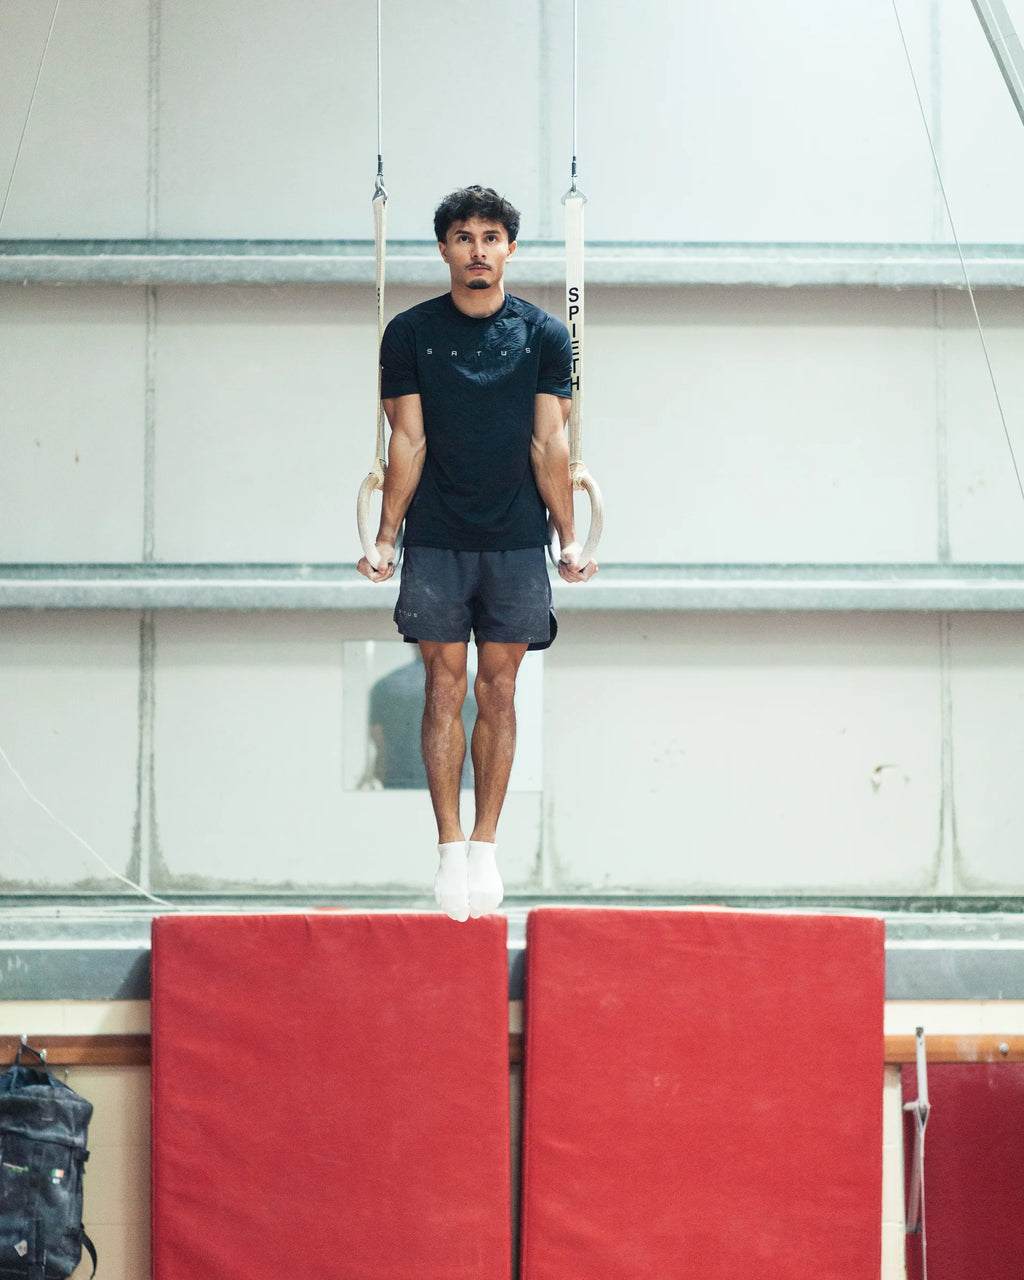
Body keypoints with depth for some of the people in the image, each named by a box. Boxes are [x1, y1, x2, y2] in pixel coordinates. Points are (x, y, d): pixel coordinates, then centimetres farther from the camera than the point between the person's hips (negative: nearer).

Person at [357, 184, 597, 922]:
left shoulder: (544, 335, 4)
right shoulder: (411, 333, 3)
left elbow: (549, 445, 3)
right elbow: (408, 442, 2)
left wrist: (570, 540, 0)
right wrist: (385, 537, -2)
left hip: (516, 541, 0)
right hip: (435, 541, 0)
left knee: (499, 692, 3)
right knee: (445, 688, -2)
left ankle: (486, 847, 10)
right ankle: (451, 847, 2)